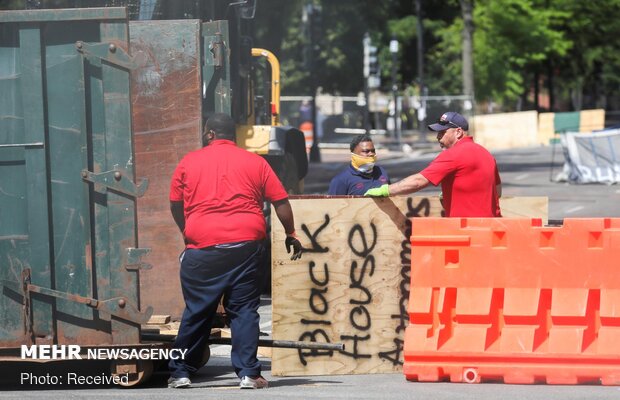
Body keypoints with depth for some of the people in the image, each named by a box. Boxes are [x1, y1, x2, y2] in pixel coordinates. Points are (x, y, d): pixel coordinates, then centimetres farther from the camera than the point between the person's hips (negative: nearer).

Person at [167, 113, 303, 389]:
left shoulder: (189, 162, 8)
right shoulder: (255, 162, 9)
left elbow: (175, 205, 14)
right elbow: (280, 201, 8)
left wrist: (187, 232, 30)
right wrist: (290, 234, 20)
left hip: (202, 245, 0)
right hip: (245, 244, 0)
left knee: (197, 311, 9)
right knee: (244, 309, 5)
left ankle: (180, 373, 14)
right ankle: (248, 374, -1)